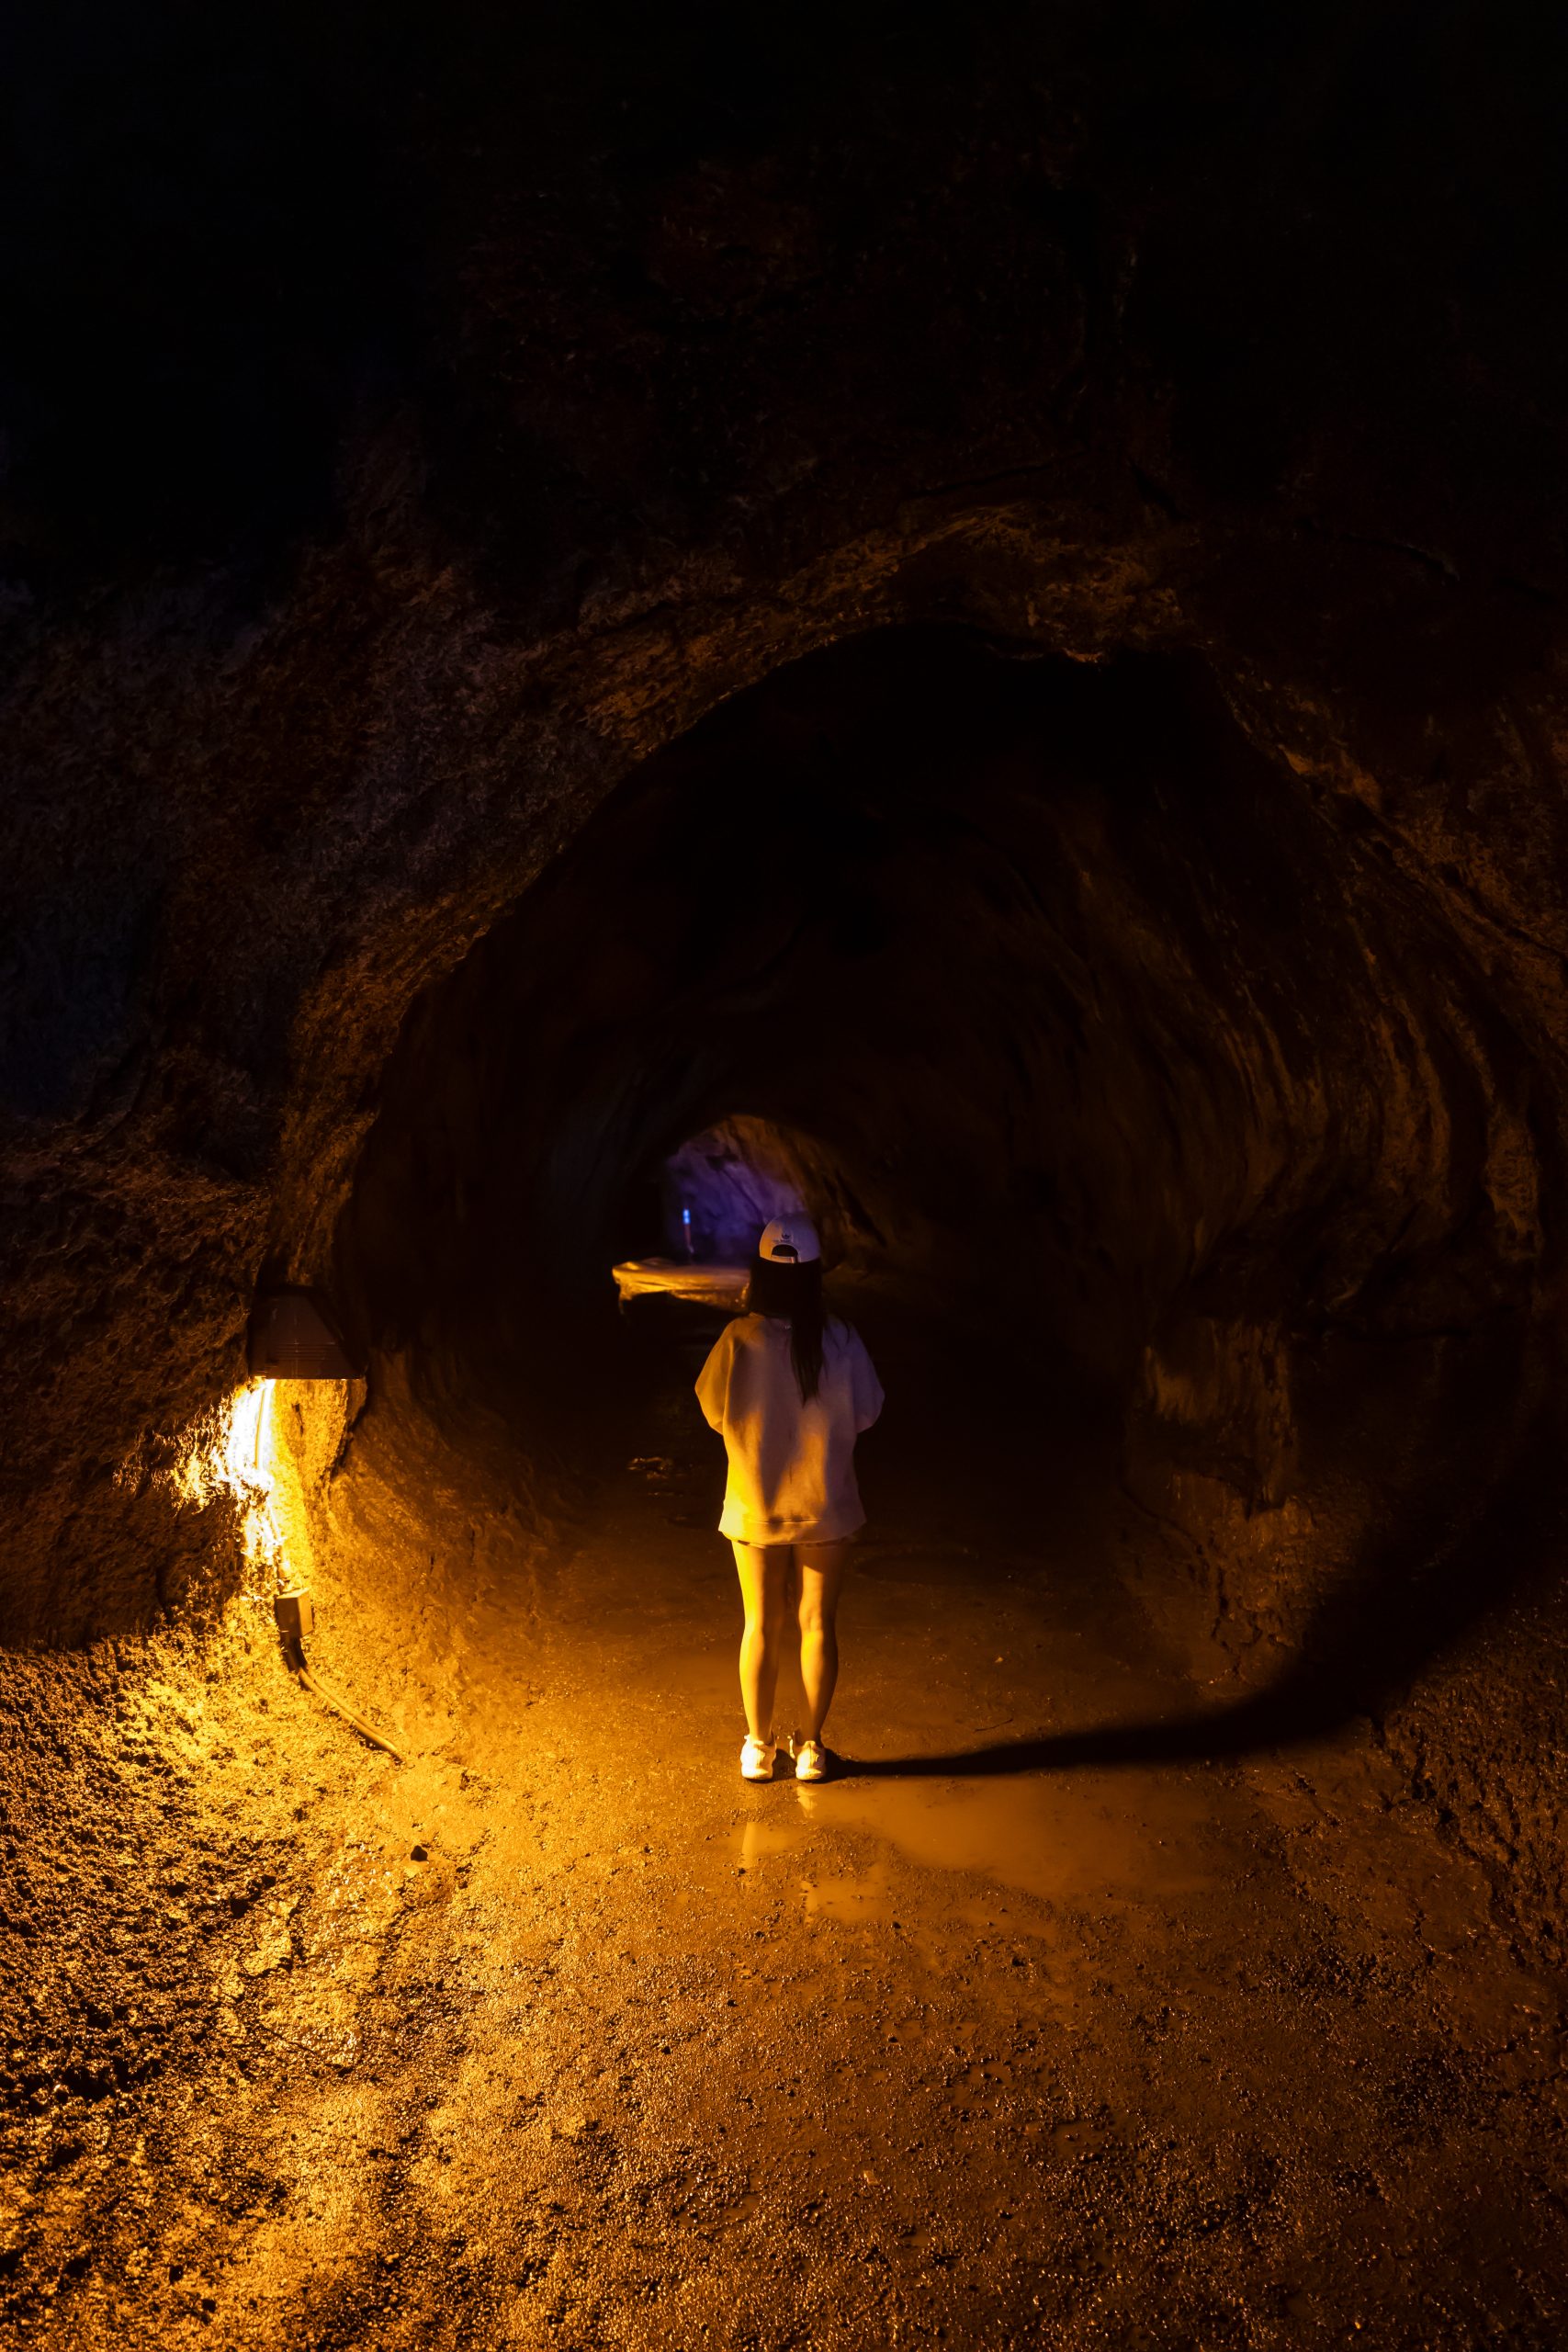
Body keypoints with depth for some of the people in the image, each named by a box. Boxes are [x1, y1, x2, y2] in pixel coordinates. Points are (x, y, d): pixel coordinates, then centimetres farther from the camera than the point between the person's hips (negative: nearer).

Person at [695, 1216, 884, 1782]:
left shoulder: (739, 1339, -18)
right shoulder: (840, 1340, -17)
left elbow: (714, 1411, -6)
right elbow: (865, 1413, -4)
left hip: (755, 1508, 0)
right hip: (825, 1506, 0)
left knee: (762, 1626, 16)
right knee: (818, 1624, 15)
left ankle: (759, 1746, 28)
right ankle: (811, 1748, 26)